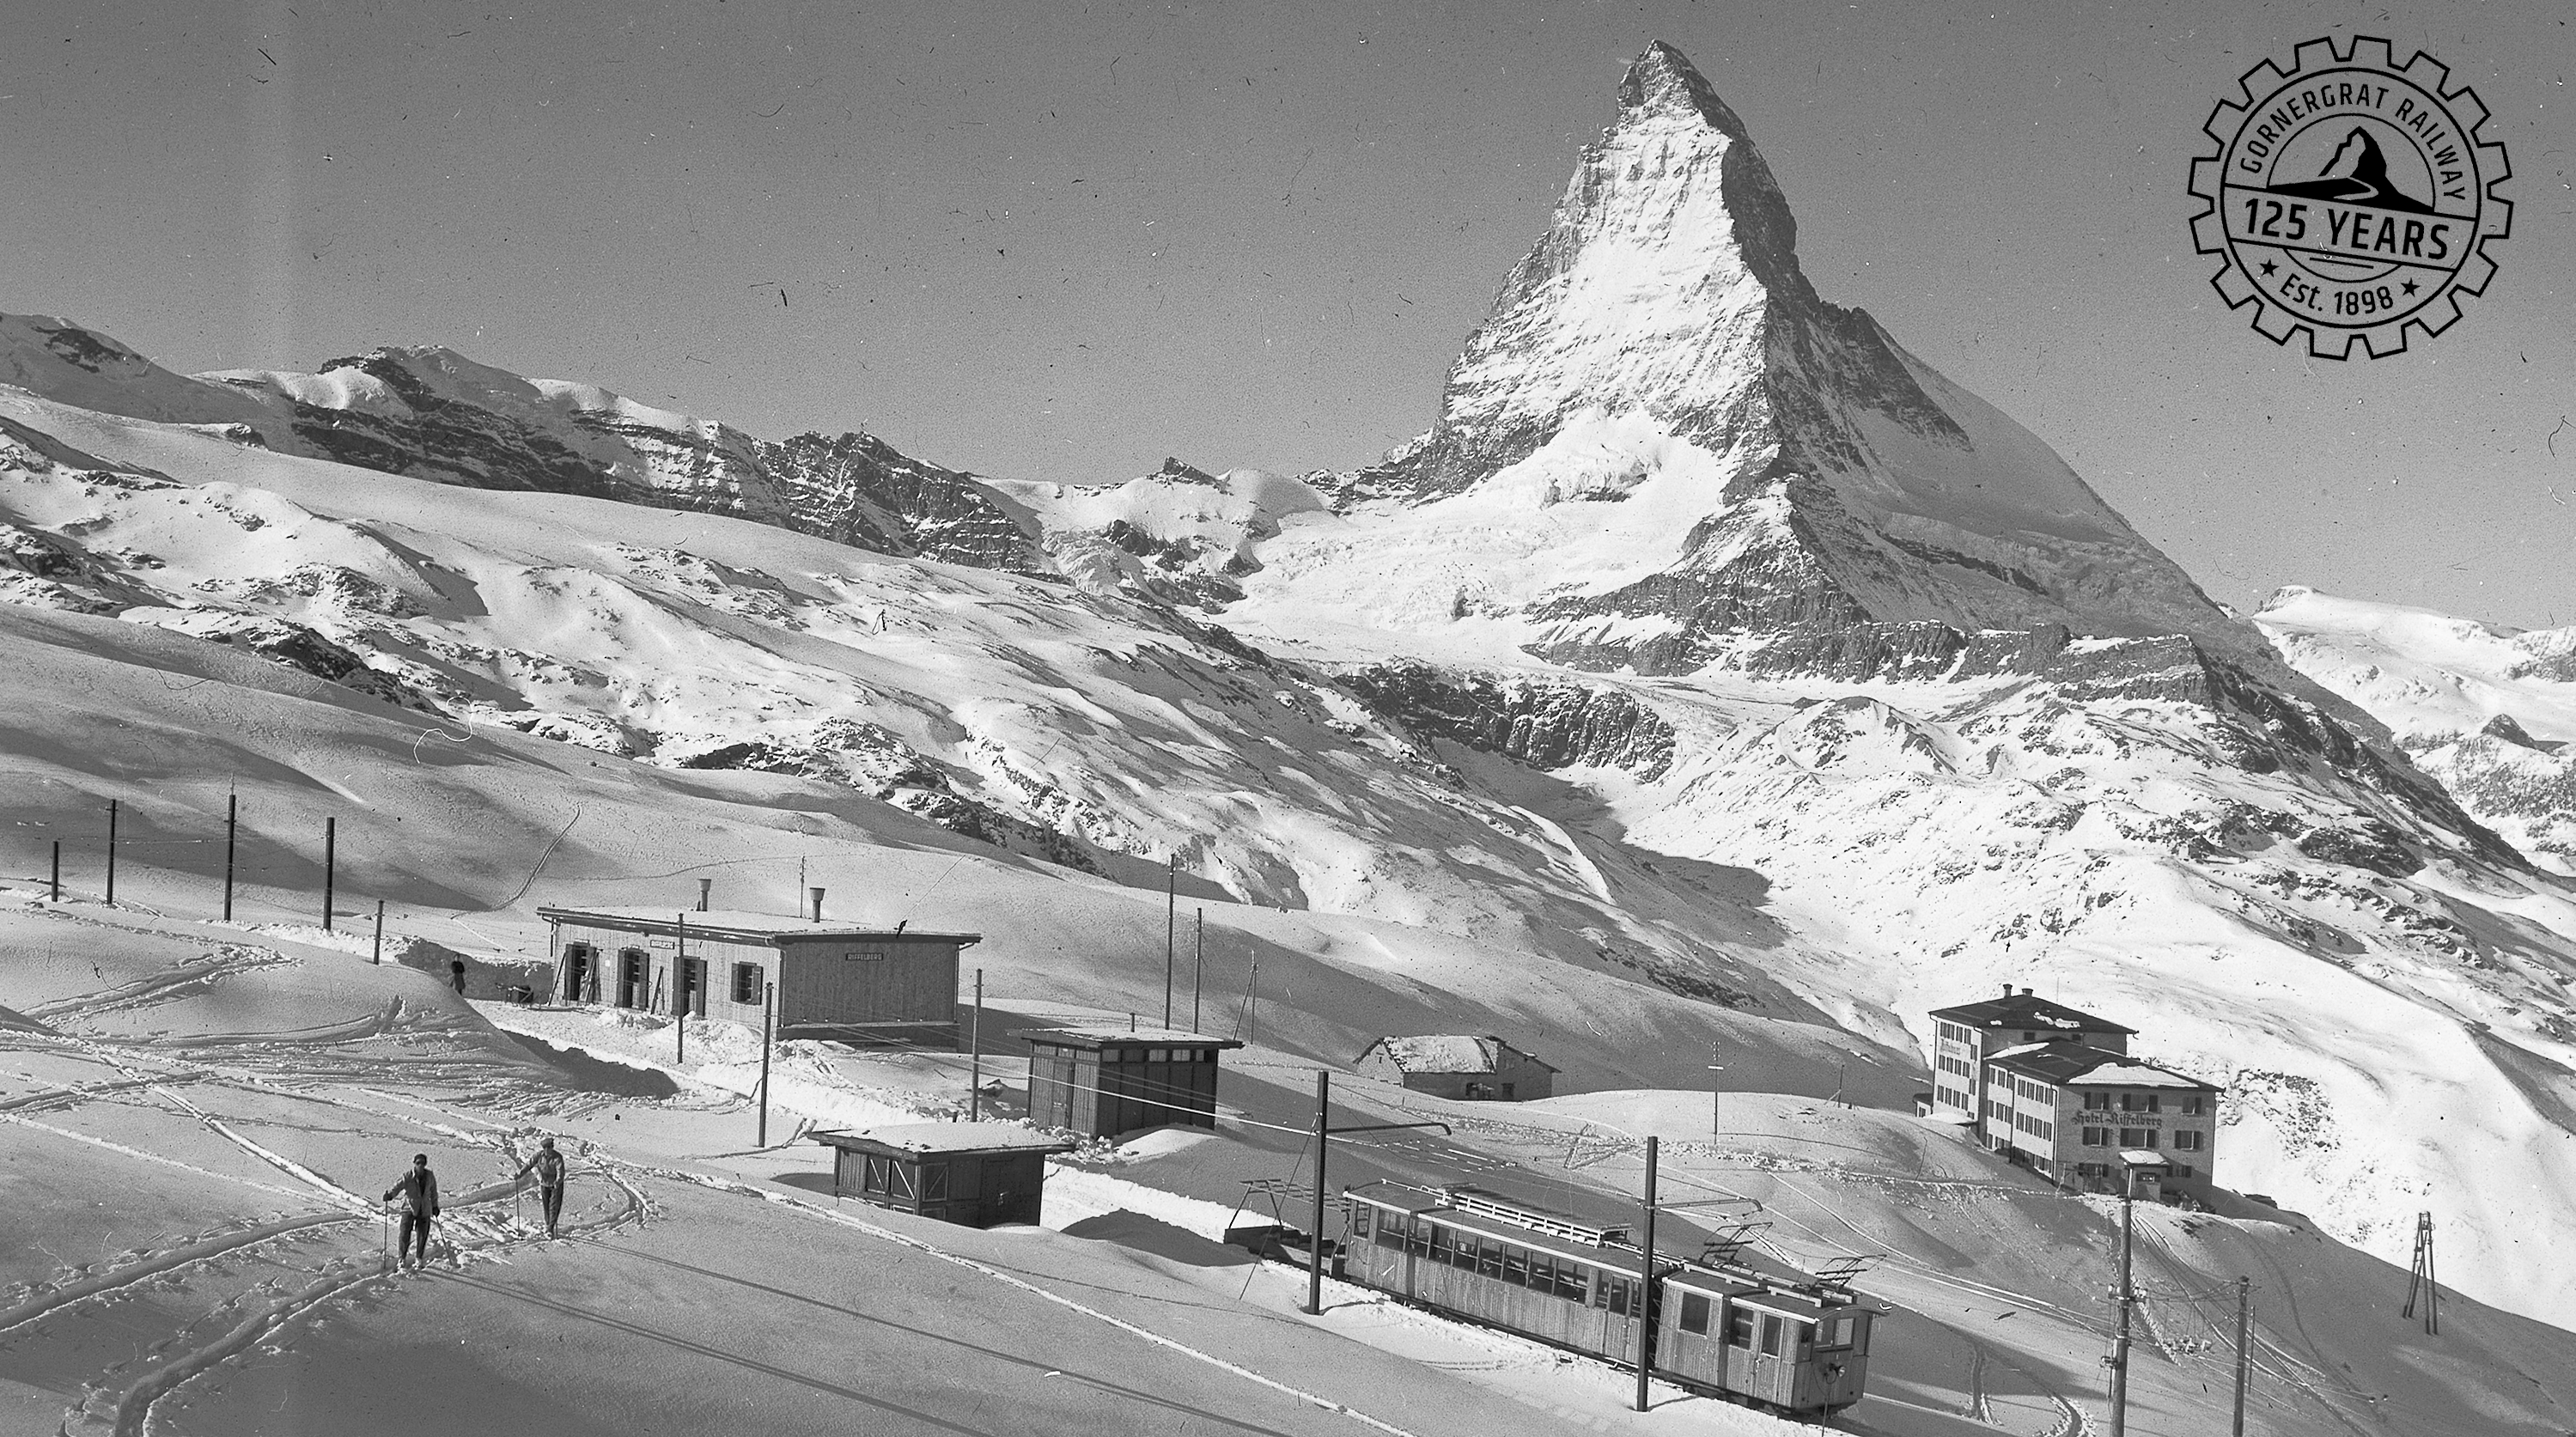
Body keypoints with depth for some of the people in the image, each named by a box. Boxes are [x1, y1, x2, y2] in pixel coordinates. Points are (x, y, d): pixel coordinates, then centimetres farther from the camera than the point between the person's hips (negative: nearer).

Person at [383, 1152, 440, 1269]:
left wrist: (435, 1206, 20)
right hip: (410, 1208, -3)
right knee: (405, 1233, -13)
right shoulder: (407, 1177, -9)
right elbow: (397, 1186, -22)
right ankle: (402, 1257, 1)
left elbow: (433, 1192, 14)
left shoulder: (430, 1176, 1)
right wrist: (389, 1195, -41)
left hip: (425, 1210, 3)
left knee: (423, 1235, 6)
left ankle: (420, 1258, 24)